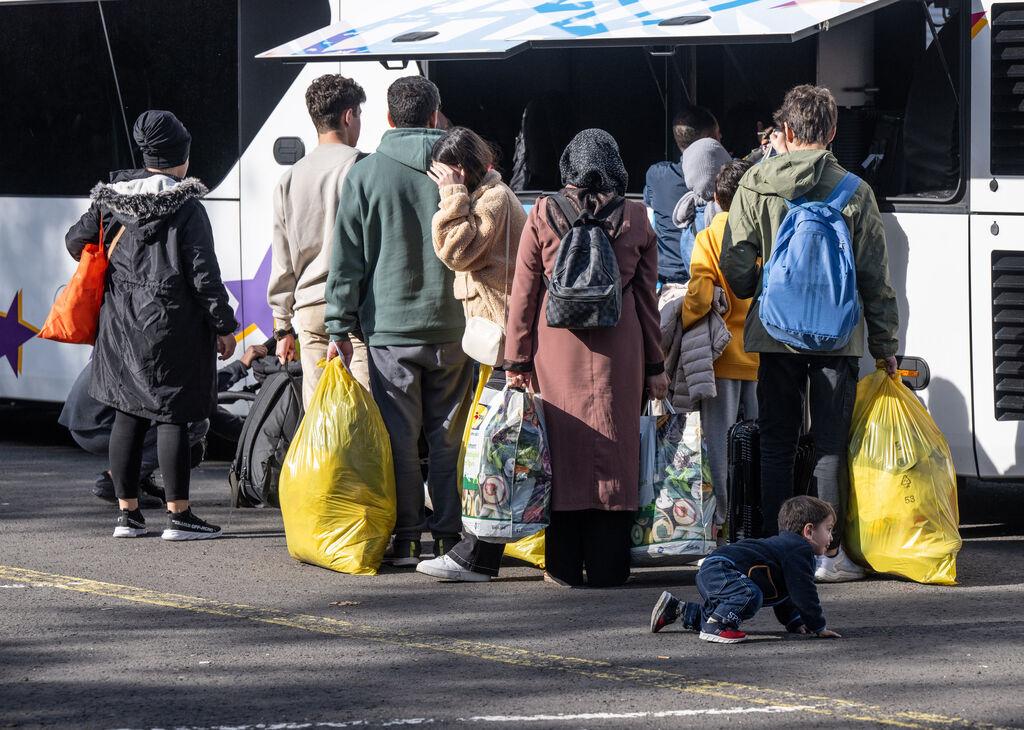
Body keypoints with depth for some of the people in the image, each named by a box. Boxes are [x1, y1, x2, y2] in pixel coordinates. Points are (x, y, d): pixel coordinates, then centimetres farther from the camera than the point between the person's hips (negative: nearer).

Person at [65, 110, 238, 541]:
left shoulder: (111, 199, 4)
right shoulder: (186, 207, -11)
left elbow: (77, 242, 13)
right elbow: (204, 273, -12)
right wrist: (223, 326, -4)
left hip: (121, 324, 5)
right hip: (172, 325, -5)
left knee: (127, 416, 10)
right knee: (172, 417, -2)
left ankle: (128, 512, 13)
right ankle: (178, 515, 0)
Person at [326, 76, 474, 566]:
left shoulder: (365, 175, -2)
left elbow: (346, 259, -2)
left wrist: (340, 328, 1)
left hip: (390, 327, -1)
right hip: (451, 326, 2)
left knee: (399, 436, 2)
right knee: (448, 435, 8)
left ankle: (405, 539, 1)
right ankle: (449, 536, 9)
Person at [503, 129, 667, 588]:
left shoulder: (542, 216, 0)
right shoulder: (635, 219, 2)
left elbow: (523, 295, 1)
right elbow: (647, 297, 7)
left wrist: (517, 361, 6)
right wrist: (655, 365, 13)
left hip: (557, 349, 0)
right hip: (618, 352, 0)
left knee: (563, 447, 4)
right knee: (613, 450, 4)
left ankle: (565, 564, 5)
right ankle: (607, 564, 4)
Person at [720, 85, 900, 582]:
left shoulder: (757, 183, -2)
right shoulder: (853, 190, -2)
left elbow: (736, 263, -2)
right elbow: (875, 276, 1)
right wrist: (885, 344, 9)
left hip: (775, 332, 1)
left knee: (776, 443, 10)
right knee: (832, 446, 5)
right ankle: (828, 553, 2)